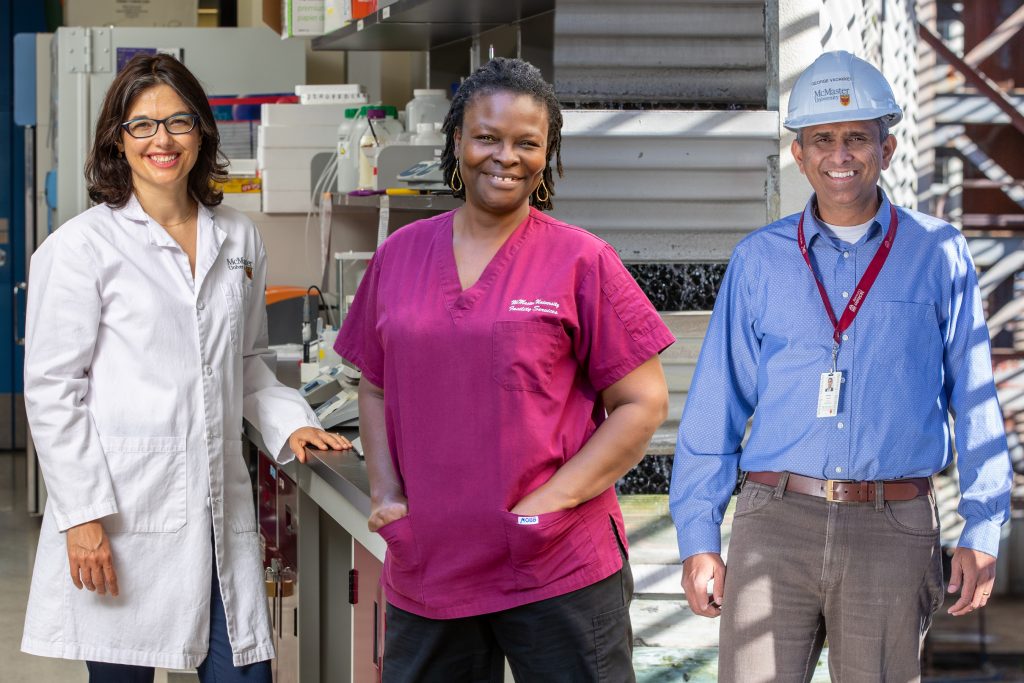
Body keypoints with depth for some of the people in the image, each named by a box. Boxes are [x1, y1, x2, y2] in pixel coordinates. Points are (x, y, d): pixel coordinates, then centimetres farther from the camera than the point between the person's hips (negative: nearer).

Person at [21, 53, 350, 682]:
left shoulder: (238, 239, 14)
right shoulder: (83, 246, -3)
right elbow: (51, 390, -5)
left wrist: (290, 423, 7)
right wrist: (83, 515, -11)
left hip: (220, 512, 5)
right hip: (123, 515, -4)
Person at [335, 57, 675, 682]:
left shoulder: (582, 261, -3)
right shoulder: (400, 255, 8)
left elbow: (644, 403, -4)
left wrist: (550, 502, -11)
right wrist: (386, 493, 2)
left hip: (560, 571, -3)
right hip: (425, 569, 4)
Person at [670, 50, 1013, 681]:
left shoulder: (939, 255, 8)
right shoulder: (759, 260, 10)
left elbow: (976, 404, 7)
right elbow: (715, 408, 9)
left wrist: (982, 532, 1)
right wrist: (699, 538, 4)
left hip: (894, 533, 0)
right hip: (775, 523, 1)